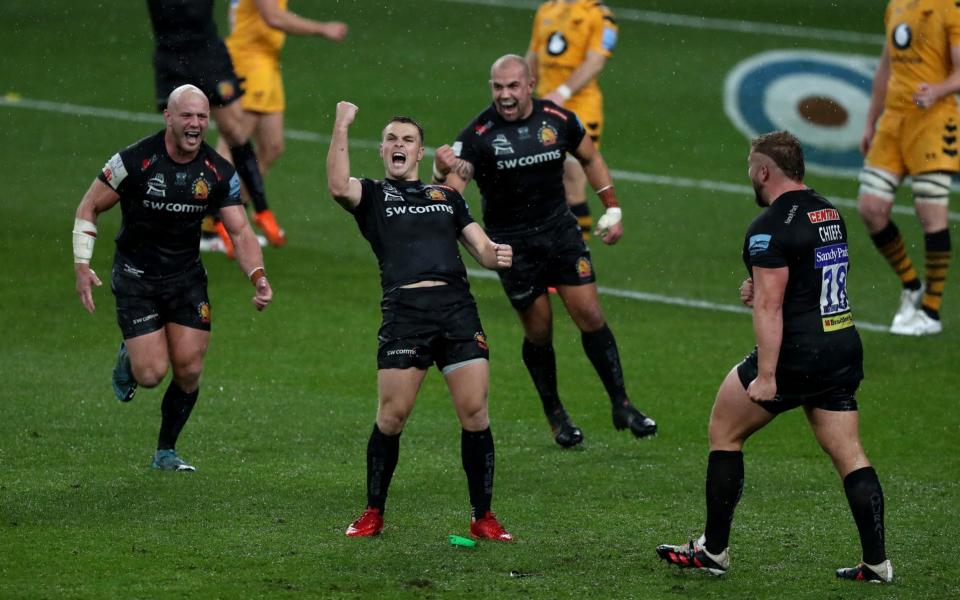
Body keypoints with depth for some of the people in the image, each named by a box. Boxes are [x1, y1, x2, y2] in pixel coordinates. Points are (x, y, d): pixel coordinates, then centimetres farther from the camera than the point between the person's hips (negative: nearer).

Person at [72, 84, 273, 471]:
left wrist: (258, 276, -22)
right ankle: (128, 359, 26)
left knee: (189, 370, -3)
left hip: (187, 276, 3)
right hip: (136, 277, -3)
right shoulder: (135, 160, -16)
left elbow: (240, 232, -4)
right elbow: (89, 207, -6)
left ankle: (166, 451, 18)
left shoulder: (218, 172, -6)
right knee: (152, 374, -11)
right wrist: (82, 266, -13)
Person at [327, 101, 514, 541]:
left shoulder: (447, 198, 26)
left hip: (457, 306, 3)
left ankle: (482, 517, 4)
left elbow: (481, 248, 23)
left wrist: (497, 255, 0)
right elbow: (338, 187, -8)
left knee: (475, 413, -5)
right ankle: (374, 513, 10)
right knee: (392, 416, -7)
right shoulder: (372, 195, 15)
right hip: (405, 310, -2)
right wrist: (341, 129, -10)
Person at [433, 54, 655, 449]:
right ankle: (555, 416, 20)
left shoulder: (558, 120, -5)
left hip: (559, 227, 2)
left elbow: (590, 158, 13)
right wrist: (442, 169, -44)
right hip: (512, 244, -2)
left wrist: (612, 210, 11)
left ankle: (621, 405, 8)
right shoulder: (479, 134, -15)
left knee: (590, 316, -3)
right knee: (539, 331, 2)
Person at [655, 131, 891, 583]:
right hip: (844, 350, 8)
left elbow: (769, 306, -20)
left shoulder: (771, 228, -15)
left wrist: (765, 376, -22)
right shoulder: (830, 214, 12)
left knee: (723, 431, 9)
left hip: (796, 354, -8)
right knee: (849, 456, 8)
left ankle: (713, 551, 11)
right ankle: (876, 562, 1)